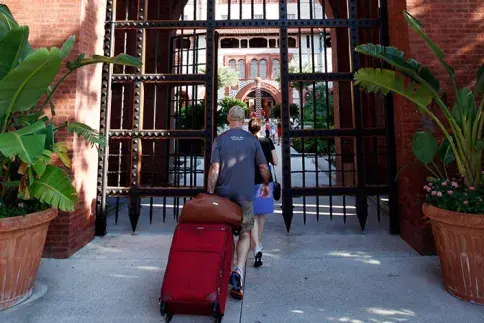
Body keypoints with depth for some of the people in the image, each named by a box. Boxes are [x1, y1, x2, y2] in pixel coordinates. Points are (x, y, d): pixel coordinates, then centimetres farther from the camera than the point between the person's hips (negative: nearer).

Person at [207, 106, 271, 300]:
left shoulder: (220, 140, 0)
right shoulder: (252, 140, 2)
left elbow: (215, 169, -7)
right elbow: (263, 167, 5)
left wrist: (210, 193, -3)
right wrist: (266, 185, 22)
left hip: (223, 193, 1)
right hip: (246, 194, -1)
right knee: (245, 233, 8)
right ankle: (239, 270, -10)